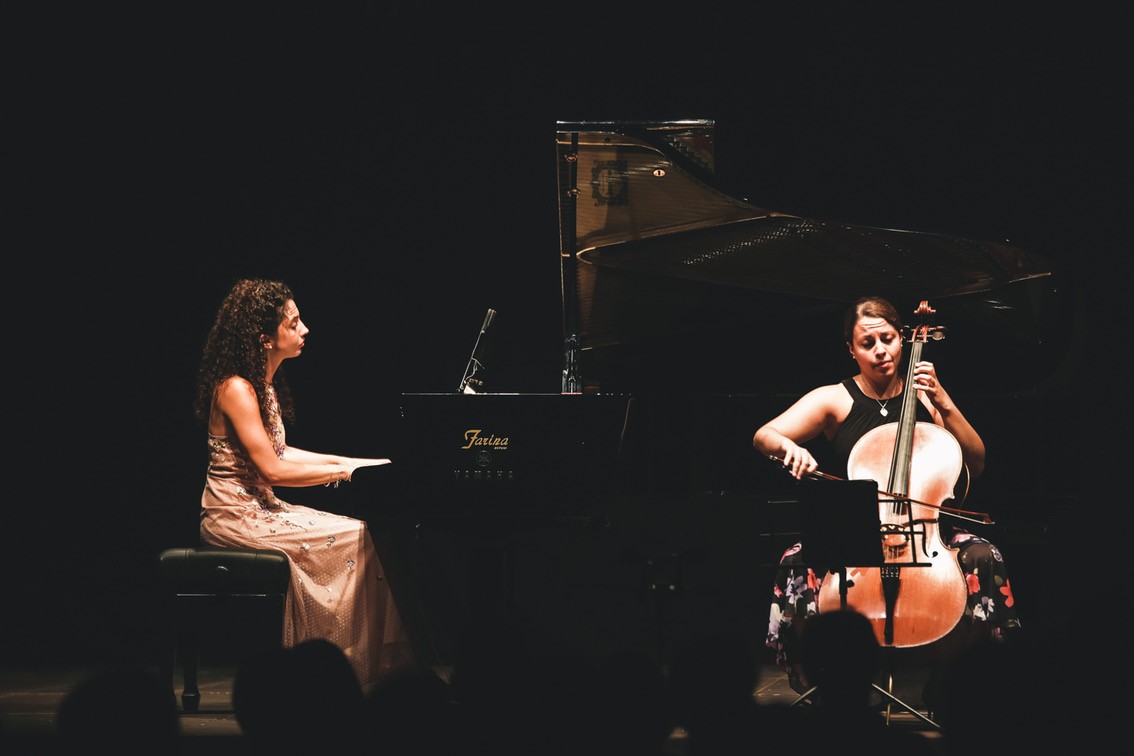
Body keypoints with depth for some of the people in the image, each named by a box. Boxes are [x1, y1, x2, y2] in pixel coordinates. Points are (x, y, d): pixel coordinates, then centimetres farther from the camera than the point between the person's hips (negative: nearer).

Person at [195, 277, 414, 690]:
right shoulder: (236, 389, -17)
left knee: (362, 535, -5)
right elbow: (271, 469, -21)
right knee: (357, 540, -17)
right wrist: (343, 471, -14)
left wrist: (349, 461, 13)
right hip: (236, 516, -9)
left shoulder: (265, 385, 14)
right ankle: (354, 667, -13)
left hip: (258, 507, 9)